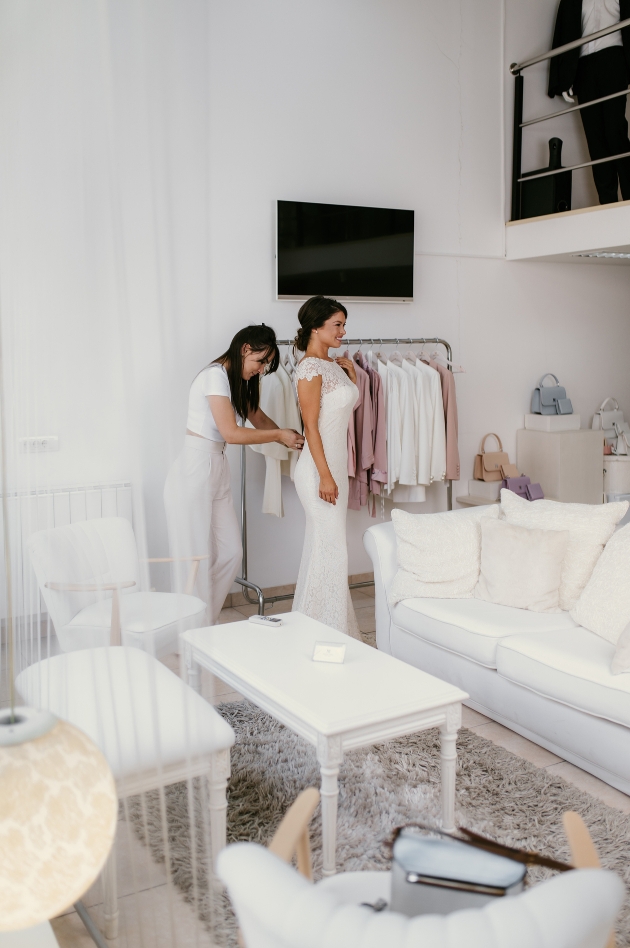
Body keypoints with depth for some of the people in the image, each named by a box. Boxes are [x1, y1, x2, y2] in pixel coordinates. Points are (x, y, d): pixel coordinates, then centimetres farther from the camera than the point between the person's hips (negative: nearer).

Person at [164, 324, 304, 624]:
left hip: (217, 470, 9)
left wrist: (291, 440, 5)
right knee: (196, 559, -1)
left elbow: (258, 417, 21)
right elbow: (231, 433, -19)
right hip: (194, 472, -9)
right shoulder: (216, 375, -15)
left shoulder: (239, 380, 13)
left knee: (230, 553, 10)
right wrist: (280, 434, -9)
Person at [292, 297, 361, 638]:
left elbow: (352, 400, 25)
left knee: (321, 545, 15)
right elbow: (310, 425, -18)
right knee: (331, 548, -4)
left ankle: (310, 622, 27)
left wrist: (350, 370, 12)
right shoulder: (310, 367, -15)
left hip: (335, 464, 9)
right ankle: (327, 631, 7)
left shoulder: (332, 364, 12)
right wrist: (325, 476, -20)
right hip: (319, 468, -9)